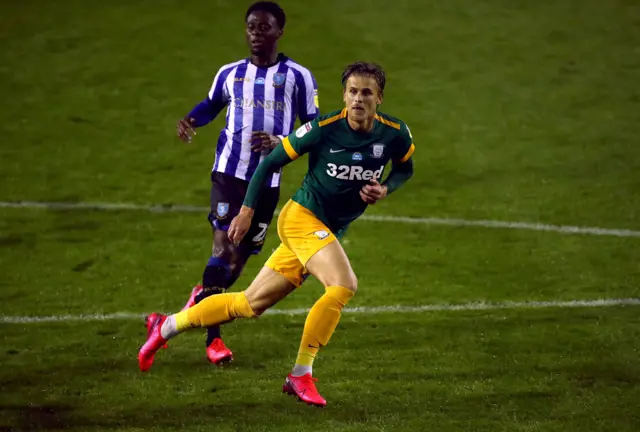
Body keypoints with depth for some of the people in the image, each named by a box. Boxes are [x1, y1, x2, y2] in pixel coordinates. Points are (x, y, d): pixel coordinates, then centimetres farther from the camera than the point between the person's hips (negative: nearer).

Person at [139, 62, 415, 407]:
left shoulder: (395, 134, -4)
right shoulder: (324, 128, -15)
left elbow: (405, 168, 17)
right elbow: (272, 161, -3)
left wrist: (385, 189, -5)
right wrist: (247, 210, -4)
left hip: (328, 232, 6)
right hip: (302, 215, -6)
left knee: (251, 304, 10)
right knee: (344, 285, -28)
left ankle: (167, 327, 25)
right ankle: (301, 375, -16)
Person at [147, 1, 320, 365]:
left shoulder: (298, 77, 1)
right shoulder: (230, 74, 9)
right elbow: (212, 104, 27)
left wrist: (281, 144, -16)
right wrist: (191, 120, 5)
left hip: (268, 180, 0)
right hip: (230, 171, 0)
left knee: (242, 255, 9)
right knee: (224, 245, -16)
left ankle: (204, 300, 38)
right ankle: (214, 338, -13)